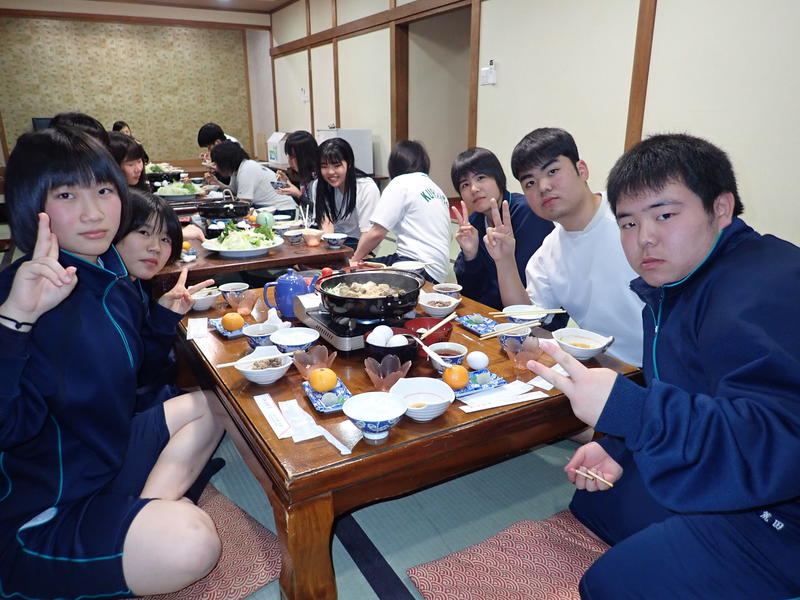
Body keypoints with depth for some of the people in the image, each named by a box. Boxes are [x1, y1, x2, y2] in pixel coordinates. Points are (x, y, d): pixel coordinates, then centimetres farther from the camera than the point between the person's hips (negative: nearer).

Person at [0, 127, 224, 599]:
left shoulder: (109, 269, -1)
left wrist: (169, 312, 5)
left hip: (110, 450, 9)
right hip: (39, 518, -9)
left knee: (208, 406, 21)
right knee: (191, 541, -30)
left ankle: (149, 509, 7)